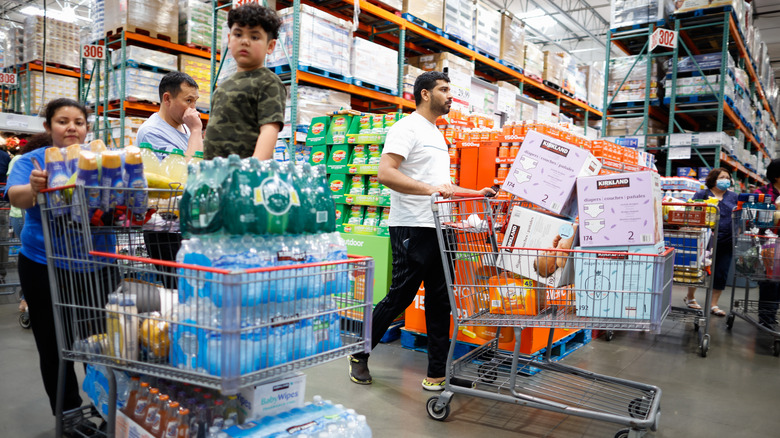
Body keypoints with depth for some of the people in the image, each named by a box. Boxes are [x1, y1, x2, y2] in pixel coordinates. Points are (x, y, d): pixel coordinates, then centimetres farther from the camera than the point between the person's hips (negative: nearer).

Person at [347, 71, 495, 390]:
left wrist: (477, 193, 19)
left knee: (440, 301, 8)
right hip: (412, 229, -9)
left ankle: (438, 373, 16)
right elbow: (386, 173, -21)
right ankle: (359, 355, 19)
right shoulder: (407, 128, -7)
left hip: (439, 228, 9)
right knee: (399, 298, -1)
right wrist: (430, 188, -29)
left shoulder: (437, 135, 23)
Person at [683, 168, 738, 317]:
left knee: (721, 274, 6)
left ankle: (713, 304, 17)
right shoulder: (702, 194, 0)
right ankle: (690, 297, 27)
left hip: (726, 242, 4)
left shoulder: (733, 196, 12)